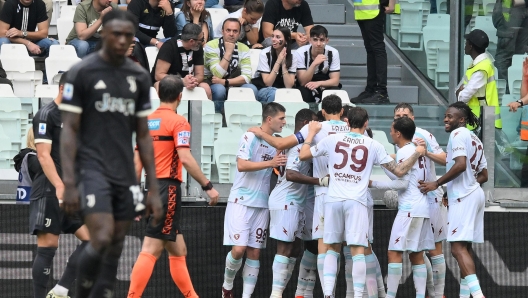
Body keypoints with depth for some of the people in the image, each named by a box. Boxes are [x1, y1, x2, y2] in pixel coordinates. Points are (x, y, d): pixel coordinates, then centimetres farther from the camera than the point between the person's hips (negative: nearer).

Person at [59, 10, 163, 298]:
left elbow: (143, 135, 13)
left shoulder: (139, 77, 9)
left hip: (125, 174, 5)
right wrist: (69, 182, -15)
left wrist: (154, 188, 9)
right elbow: (69, 129, -6)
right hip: (92, 168, -5)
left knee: (115, 251, 5)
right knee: (101, 241, -20)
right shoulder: (81, 73, -5)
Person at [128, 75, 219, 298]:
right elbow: (185, 158, -18)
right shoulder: (178, 122, -7)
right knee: (151, 250, -13)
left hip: (154, 189, 8)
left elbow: (137, 164, 13)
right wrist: (208, 186, -13)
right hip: (168, 189, -8)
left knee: (178, 251, 15)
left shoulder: (147, 122, 13)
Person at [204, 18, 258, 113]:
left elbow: (246, 77, -11)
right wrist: (228, 52, -21)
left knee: (251, 89, -25)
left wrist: (225, 82, -23)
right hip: (213, 86, -3)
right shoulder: (211, 46, -12)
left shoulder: (243, 49, 0)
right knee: (219, 89, -36)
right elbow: (218, 75, -21)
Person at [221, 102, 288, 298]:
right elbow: (242, 165, -20)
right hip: (241, 201, -6)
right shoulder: (251, 137, -8)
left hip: (262, 204, 6)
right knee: (239, 248, -12)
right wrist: (270, 163, -25)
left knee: (254, 252, 1)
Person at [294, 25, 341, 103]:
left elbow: (335, 81, -15)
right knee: (303, 92, -35)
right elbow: (303, 82, -24)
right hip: (307, 88, -2)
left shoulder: (333, 53, -14)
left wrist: (318, 83, -35)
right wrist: (314, 64, -39)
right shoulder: (300, 53, -19)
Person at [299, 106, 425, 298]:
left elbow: (303, 155, 16)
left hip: (333, 200, 2)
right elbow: (399, 171, 9)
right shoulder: (373, 146, 5)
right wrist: (417, 154, 24)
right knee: (358, 251, -4)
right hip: (356, 202, -2)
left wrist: (312, 133, 32)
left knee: (332, 248, 13)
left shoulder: (332, 140, 7)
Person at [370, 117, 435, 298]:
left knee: (394, 253, -9)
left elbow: (402, 182, -16)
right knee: (416, 255, 8)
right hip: (422, 208, 9)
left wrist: (374, 184, -10)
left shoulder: (404, 152, -11)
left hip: (409, 209, -9)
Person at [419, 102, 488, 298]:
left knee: (458, 248, -17)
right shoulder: (475, 140, 20)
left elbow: (460, 165, -21)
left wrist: (437, 184, -14)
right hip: (475, 193, 10)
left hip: (463, 198, -10)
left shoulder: (458, 134, -8)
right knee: (465, 248, 14)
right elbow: (484, 175, 22)